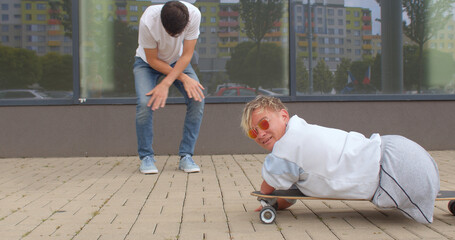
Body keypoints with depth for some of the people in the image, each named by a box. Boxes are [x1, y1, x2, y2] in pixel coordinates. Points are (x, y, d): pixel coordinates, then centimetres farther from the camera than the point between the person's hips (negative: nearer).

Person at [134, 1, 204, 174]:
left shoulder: (194, 15, -32)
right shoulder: (148, 22, -36)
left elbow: (186, 55, -24)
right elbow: (153, 60, -23)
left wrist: (166, 84, -32)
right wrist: (183, 78, -25)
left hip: (178, 61, 2)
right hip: (148, 62, -2)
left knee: (197, 98, -18)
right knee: (145, 103, -25)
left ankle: (186, 156, -7)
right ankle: (146, 157, -6)